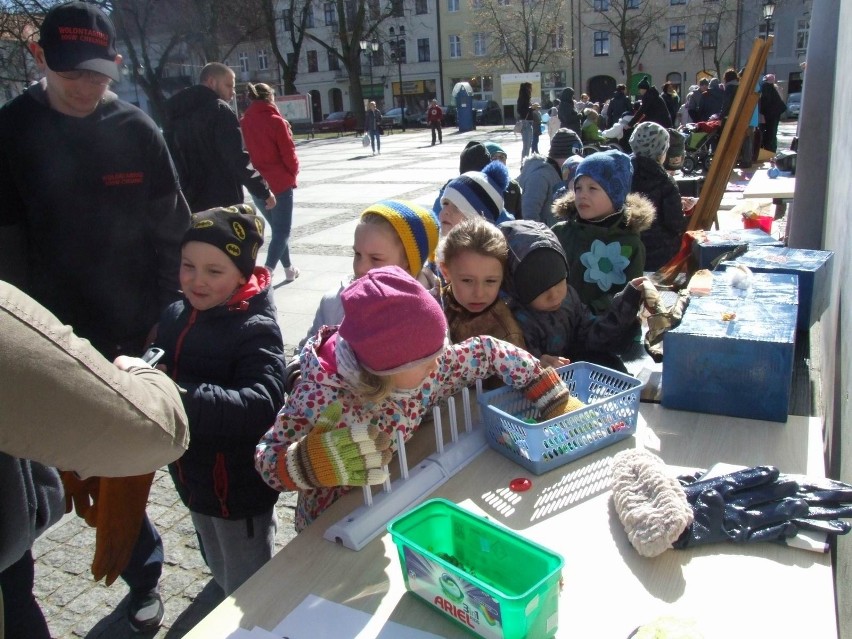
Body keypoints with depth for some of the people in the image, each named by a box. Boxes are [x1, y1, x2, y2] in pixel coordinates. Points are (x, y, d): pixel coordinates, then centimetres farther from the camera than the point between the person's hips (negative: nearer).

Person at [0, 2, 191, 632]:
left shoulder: (136, 130, -1)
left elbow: (172, 230, 1)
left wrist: (168, 316, -3)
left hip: (136, 335, 0)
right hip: (56, 339, 1)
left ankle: (139, 570, 34)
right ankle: (141, 566, 28)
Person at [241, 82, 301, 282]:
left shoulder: (243, 122, 3)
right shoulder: (276, 121, -11)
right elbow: (289, 154, -10)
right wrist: (293, 174, 7)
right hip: (280, 183, -6)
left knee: (277, 227, 20)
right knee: (282, 230, -2)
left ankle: (288, 268, 29)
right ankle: (267, 270, -19)